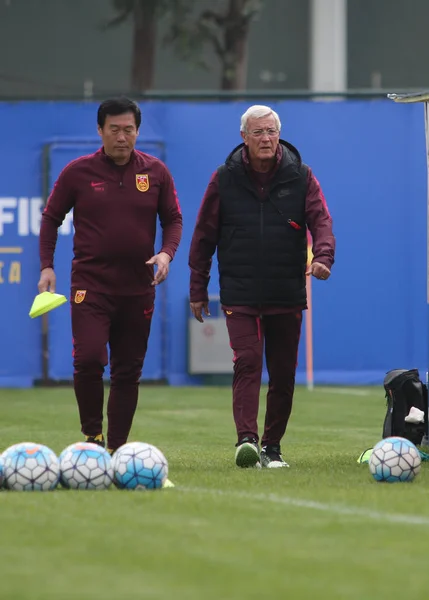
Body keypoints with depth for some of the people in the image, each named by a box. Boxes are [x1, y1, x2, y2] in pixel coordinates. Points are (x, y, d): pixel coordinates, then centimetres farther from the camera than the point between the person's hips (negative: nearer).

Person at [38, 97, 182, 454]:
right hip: (90, 284, -2)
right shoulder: (78, 172, -1)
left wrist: (167, 253, -8)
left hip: (138, 287, 2)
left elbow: (173, 219, 11)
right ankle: (92, 434, 3)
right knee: (88, 359, -18)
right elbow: (51, 218, 8)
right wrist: (47, 266, -2)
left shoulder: (156, 172, 4)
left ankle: (116, 449, 14)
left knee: (128, 371, 5)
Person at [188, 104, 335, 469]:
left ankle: (272, 445, 18)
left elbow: (321, 220, -5)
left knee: (283, 374, 6)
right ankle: (247, 440, -25)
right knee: (247, 363, -17)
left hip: (287, 294, 2)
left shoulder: (300, 176, 3)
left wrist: (323, 256, -26)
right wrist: (198, 288, 6)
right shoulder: (225, 179, 1)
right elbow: (205, 235, 6)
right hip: (240, 295, -2)